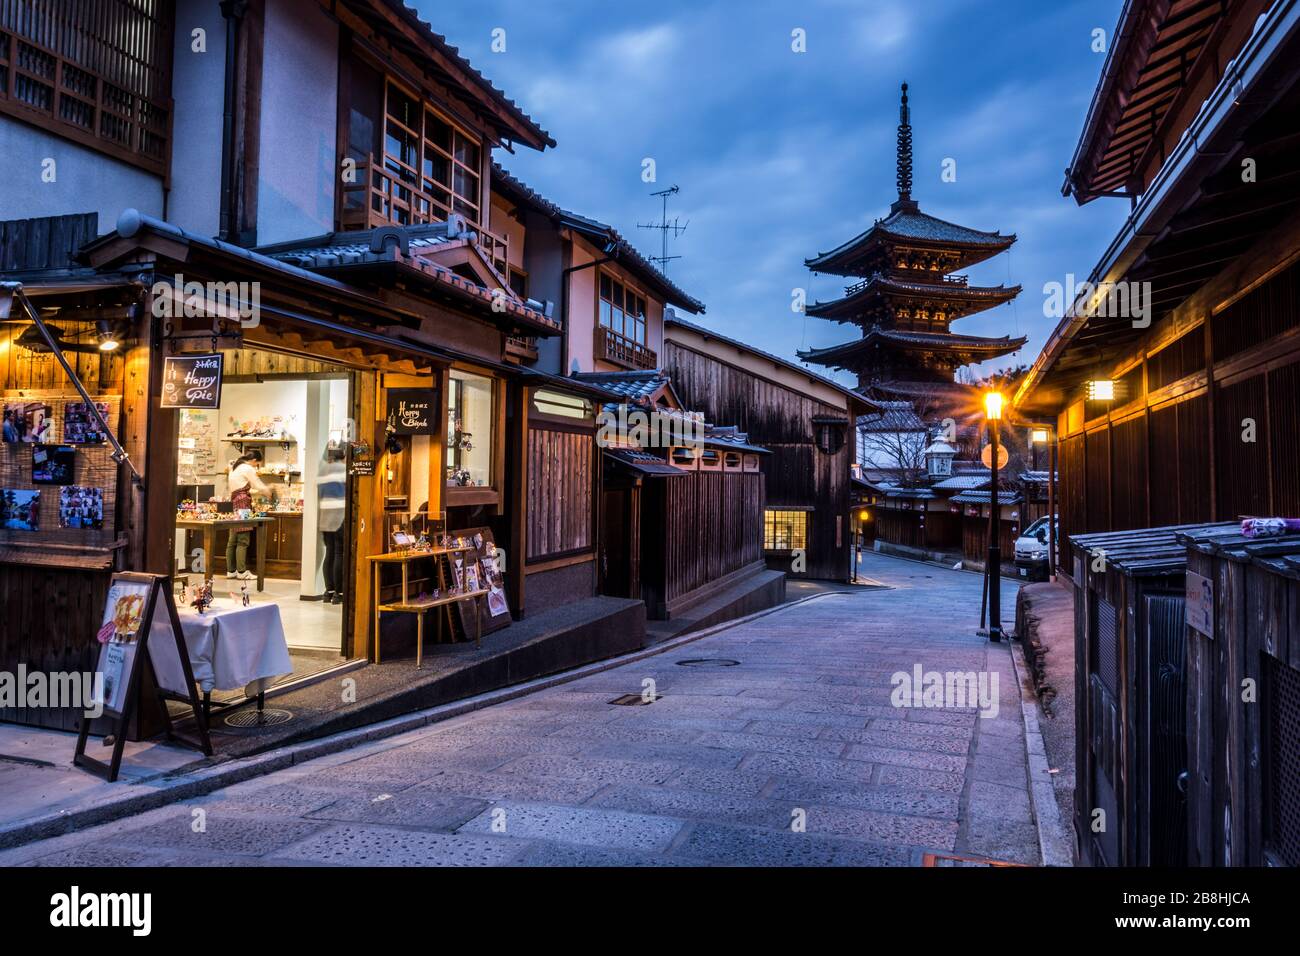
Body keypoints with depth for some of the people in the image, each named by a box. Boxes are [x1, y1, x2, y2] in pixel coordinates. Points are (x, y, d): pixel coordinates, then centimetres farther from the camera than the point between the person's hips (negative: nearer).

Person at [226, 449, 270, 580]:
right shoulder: (248, 469, -5)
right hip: (243, 504, -9)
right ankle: (242, 571, -8)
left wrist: (256, 492, 31)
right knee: (243, 540, -8)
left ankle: (231, 570, 12)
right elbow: (260, 487, -4)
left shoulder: (235, 467, 22)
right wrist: (268, 491, 15)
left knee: (232, 540, 9)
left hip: (234, 501, 9)